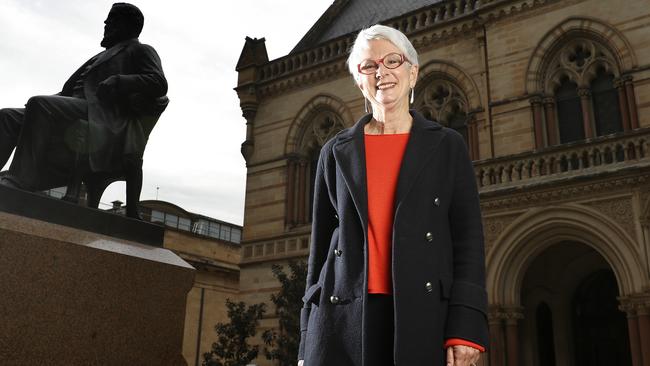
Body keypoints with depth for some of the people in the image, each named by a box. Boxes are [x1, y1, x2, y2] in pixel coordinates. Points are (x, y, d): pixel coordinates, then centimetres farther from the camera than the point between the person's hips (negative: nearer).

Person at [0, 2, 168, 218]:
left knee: (40, 105, -32)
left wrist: (118, 81, -21)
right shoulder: (103, 57, 37)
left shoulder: (139, 51, 12)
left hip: (104, 120, -9)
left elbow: (158, 83, -7)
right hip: (78, 116, 9)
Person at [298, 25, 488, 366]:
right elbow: (320, 245, 11)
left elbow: (468, 239, 2)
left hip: (425, 320, -1)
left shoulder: (447, 145, 8)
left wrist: (466, 330, -10)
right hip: (343, 318, 1)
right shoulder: (336, 152, 11)